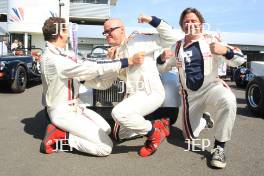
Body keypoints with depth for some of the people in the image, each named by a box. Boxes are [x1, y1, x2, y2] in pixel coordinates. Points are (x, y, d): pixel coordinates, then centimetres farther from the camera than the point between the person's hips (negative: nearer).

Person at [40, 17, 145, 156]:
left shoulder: (64, 55, 4)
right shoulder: (53, 59, -26)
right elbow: (92, 68, -29)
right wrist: (128, 61, -27)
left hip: (75, 107, 10)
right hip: (62, 113, -10)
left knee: (106, 129, 18)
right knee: (106, 147, -12)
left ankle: (62, 131, 10)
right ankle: (60, 137, -4)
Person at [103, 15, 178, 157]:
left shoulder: (138, 40, -12)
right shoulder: (117, 51, 11)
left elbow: (170, 38, -15)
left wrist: (153, 20, -25)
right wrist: (113, 60, 1)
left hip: (151, 93, -9)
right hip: (132, 95, 9)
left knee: (118, 113, -34)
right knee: (118, 134, 15)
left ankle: (154, 133, -9)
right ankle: (157, 125, 20)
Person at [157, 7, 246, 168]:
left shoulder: (211, 40, -4)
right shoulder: (178, 46, 5)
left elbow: (240, 60, -9)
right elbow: (163, 68, 12)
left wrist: (225, 51, -32)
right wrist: (162, 58, -12)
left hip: (211, 87, -3)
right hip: (190, 94, 3)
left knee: (229, 102, -38)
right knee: (191, 136, 5)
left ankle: (219, 147, -19)